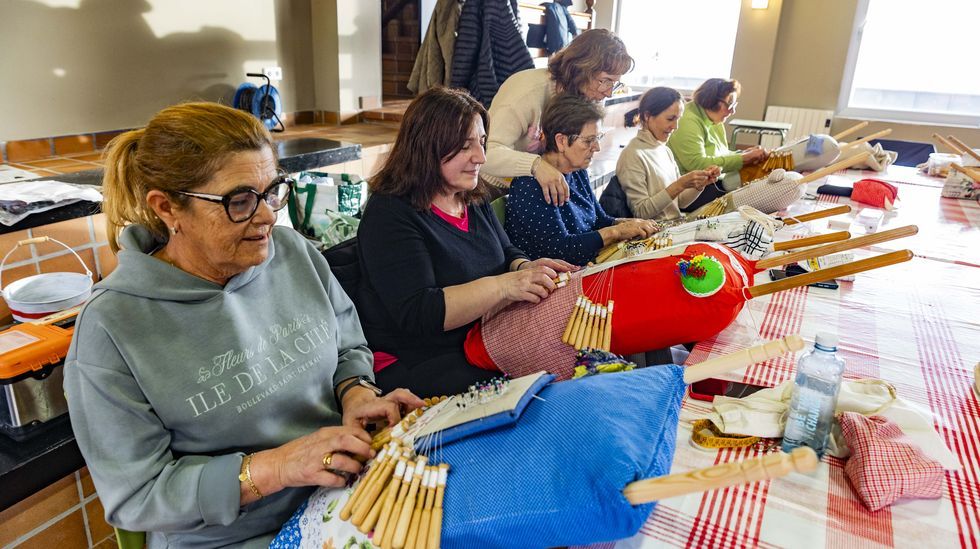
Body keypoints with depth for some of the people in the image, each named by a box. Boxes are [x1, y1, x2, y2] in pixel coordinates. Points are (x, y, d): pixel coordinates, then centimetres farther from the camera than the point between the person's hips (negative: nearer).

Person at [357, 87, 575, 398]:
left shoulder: (473, 199, 9)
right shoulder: (389, 215, -15)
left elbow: (506, 253, 17)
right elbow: (417, 313, -22)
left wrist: (526, 268, -7)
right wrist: (503, 286, -30)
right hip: (414, 368, -7)